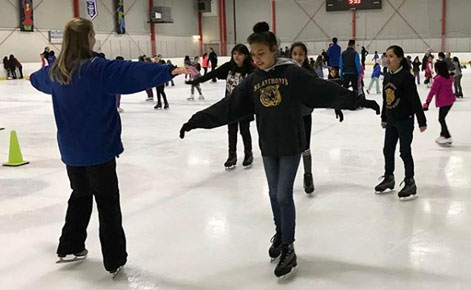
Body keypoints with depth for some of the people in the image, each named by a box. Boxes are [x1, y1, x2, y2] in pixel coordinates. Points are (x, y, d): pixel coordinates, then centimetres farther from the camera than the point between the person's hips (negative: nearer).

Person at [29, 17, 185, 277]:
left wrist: (35, 76, 53)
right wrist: (169, 71, -35)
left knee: (80, 195, 24)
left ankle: (69, 247, 35)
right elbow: (132, 72, -31)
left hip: (71, 150, 7)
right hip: (98, 149, -6)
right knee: (108, 202, 4)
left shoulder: (56, 72, 5)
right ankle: (115, 260, 12)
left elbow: (37, 78, 29)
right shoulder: (97, 69, -18)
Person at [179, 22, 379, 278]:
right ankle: (280, 233, 37)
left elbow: (324, 90, -15)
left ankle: (288, 248, 7)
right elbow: (228, 107, 2)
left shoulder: (292, 73, -10)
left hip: (291, 144, -4)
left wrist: (357, 100, -22)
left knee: (284, 195, -5)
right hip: (268, 145, 4)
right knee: (274, 194, 16)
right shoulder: (252, 81, 2)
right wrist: (197, 120, -1)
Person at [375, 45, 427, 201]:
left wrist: (422, 121, -15)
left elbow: (415, 100, -17)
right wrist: (384, 118, 20)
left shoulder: (406, 76, -17)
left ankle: (410, 183, 13)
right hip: (391, 120, 7)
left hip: (405, 120, -7)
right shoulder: (387, 76, 6)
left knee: (405, 152, 0)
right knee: (388, 150, 14)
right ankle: (389, 178, 31)